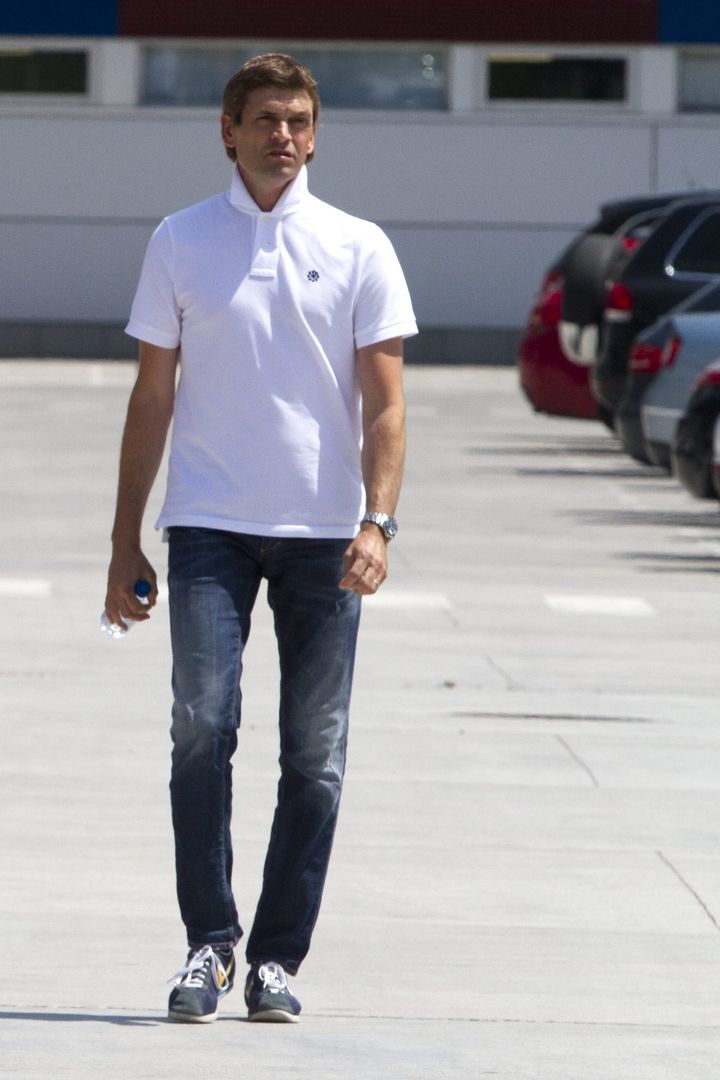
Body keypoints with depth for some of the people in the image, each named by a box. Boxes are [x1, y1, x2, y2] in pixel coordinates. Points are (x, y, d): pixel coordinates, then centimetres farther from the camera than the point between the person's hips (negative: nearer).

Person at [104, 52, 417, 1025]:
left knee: (314, 753, 0)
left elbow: (385, 404, 2)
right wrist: (125, 543, 7)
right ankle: (209, 943, -3)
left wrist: (376, 523, -13)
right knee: (202, 727, -12)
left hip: (323, 533, 0)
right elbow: (153, 397, 10)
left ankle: (277, 956, 8)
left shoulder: (359, 249, 4)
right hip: (208, 525, 0)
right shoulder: (180, 243, 7)